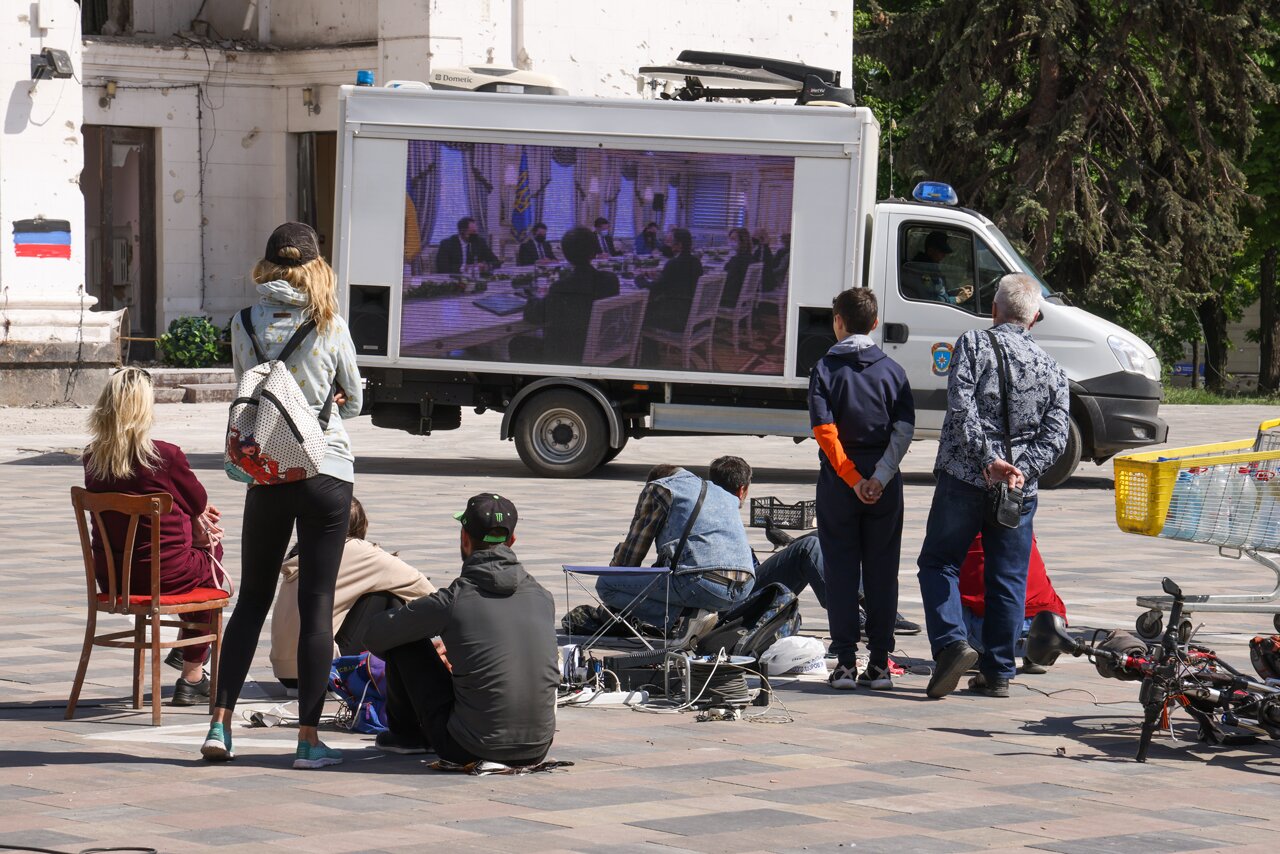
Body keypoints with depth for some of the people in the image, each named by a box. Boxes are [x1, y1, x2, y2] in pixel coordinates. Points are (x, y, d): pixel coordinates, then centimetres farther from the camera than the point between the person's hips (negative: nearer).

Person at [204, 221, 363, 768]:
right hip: (327, 474, -2)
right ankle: (308, 737, 2)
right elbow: (353, 402, 6)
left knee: (252, 599, 13)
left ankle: (221, 723, 6)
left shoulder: (245, 325, -1)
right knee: (317, 604, 2)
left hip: (266, 475, 2)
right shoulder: (330, 327, -5)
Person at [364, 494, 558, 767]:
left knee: (404, 642, 12)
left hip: (470, 751, -4)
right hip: (538, 750, 4)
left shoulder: (451, 601, -10)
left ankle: (405, 734, 33)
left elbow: (375, 636, 5)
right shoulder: (541, 597, 3)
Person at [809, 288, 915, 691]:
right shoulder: (892, 370, 4)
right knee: (882, 572, 7)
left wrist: (854, 480, -12)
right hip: (884, 487, 2)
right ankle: (879, 663, 7)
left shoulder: (826, 369, -2)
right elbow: (905, 430, -7)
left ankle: (845, 662, 1)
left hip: (838, 485, -2)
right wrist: (880, 477, -11)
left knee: (841, 571, 4)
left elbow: (825, 431, -12)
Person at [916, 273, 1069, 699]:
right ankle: (998, 672, 10)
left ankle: (951, 642, -11)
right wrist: (1021, 469, -9)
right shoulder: (1051, 369, 9)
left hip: (963, 478, -3)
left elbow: (961, 406, -14)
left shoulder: (974, 344, -2)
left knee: (938, 563, 9)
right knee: (1008, 579, 9)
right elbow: (1055, 436, 0)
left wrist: (988, 459, -15)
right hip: (1020, 489, 3)